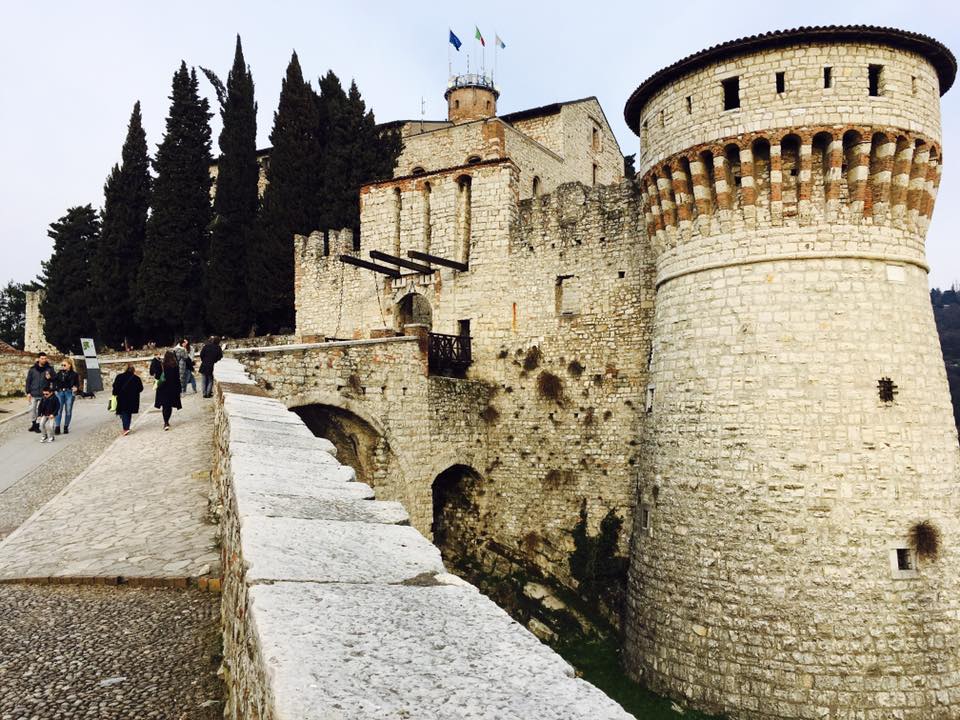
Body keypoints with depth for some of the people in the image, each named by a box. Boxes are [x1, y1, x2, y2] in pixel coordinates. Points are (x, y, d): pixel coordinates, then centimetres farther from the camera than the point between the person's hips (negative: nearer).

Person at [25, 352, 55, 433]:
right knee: (32, 409, 6)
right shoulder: (32, 369, 4)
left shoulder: (49, 369, 2)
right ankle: (33, 424, 18)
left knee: (40, 410, -1)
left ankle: (37, 425, 7)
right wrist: (28, 392, 1)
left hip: (43, 394, -2)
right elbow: (28, 381, 6)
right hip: (34, 394, 2)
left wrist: (50, 378, -18)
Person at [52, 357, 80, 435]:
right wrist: (55, 390, 1)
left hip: (69, 393, -1)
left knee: (68, 411, 5)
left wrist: (76, 388, -15)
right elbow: (54, 382, 15)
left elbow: (77, 383, 4)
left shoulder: (74, 374, 2)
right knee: (59, 410, -3)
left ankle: (66, 427, 15)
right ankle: (57, 427, -2)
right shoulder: (59, 373, 9)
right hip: (60, 393, 1)